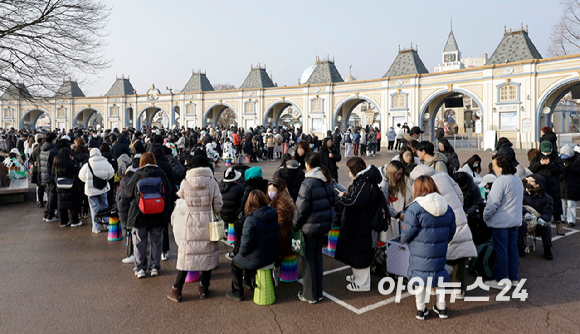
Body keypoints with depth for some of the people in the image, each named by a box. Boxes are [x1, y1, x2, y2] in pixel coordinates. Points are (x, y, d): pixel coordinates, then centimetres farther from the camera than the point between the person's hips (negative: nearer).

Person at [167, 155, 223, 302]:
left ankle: (176, 291, 17)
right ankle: (204, 289, 22)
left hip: (190, 223, 0)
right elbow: (218, 205, -2)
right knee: (208, 255, 13)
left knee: (186, 256, 8)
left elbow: (179, 196, 8)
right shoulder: (212, 182, -6)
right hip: (208, 223, 1)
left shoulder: (185, 183, -8)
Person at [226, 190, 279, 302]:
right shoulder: (274, 215, -4)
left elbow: (246, 242, -23)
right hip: (273, 256, 7)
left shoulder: (251, 219, -25)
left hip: (257, 260, -7)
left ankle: (237, 293, 31)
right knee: (248, 257, 35)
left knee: (235, 263, 22)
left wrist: (242, 253, -1)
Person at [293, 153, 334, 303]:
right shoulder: (327, 182, 2)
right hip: (324, 224, 7)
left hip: (309, 227, -7)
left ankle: (309, 295, 17)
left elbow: (301, 209, -18)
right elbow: (331, 202, 11)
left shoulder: (308, 184, -21)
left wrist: (295, 224, -4)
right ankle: (318, 293, 29)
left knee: (308, 259, 7)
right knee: (318, 257, 18)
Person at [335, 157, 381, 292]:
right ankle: (357, 275, 41)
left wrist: (342, 197, -12)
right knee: (353, 251, 23)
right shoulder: (361, 181, 10)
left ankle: (363, 283, 17)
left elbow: (354, 202, -29)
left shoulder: (365, 185, -24)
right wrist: (347, 194, 2)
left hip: (360, 227, -11)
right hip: (354, 225, 11)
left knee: (359, 253, 2)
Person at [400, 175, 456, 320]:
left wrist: (403, 239, 9)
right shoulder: (447, 208, 1)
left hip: (420, 255, -4)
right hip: (440, 253, 4)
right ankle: (441, 307, 33)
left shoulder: (414, 209, -18)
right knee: (439, 275, 22)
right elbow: (451, 232, 9)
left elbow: (407, 234, -13)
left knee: (420, 278, 12)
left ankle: (421, 309, 24)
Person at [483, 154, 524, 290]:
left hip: (501, 222, -9)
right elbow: (520, 200, 19)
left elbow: (493, 202, -21)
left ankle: (501, 280, 6)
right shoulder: (518, 180, 11)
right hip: (515, 221, 9)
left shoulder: (501, 181, -19)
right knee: (512, 248, 14)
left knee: (501, 250, -1)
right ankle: (514, 278, 22)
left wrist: (486, 216, -8)